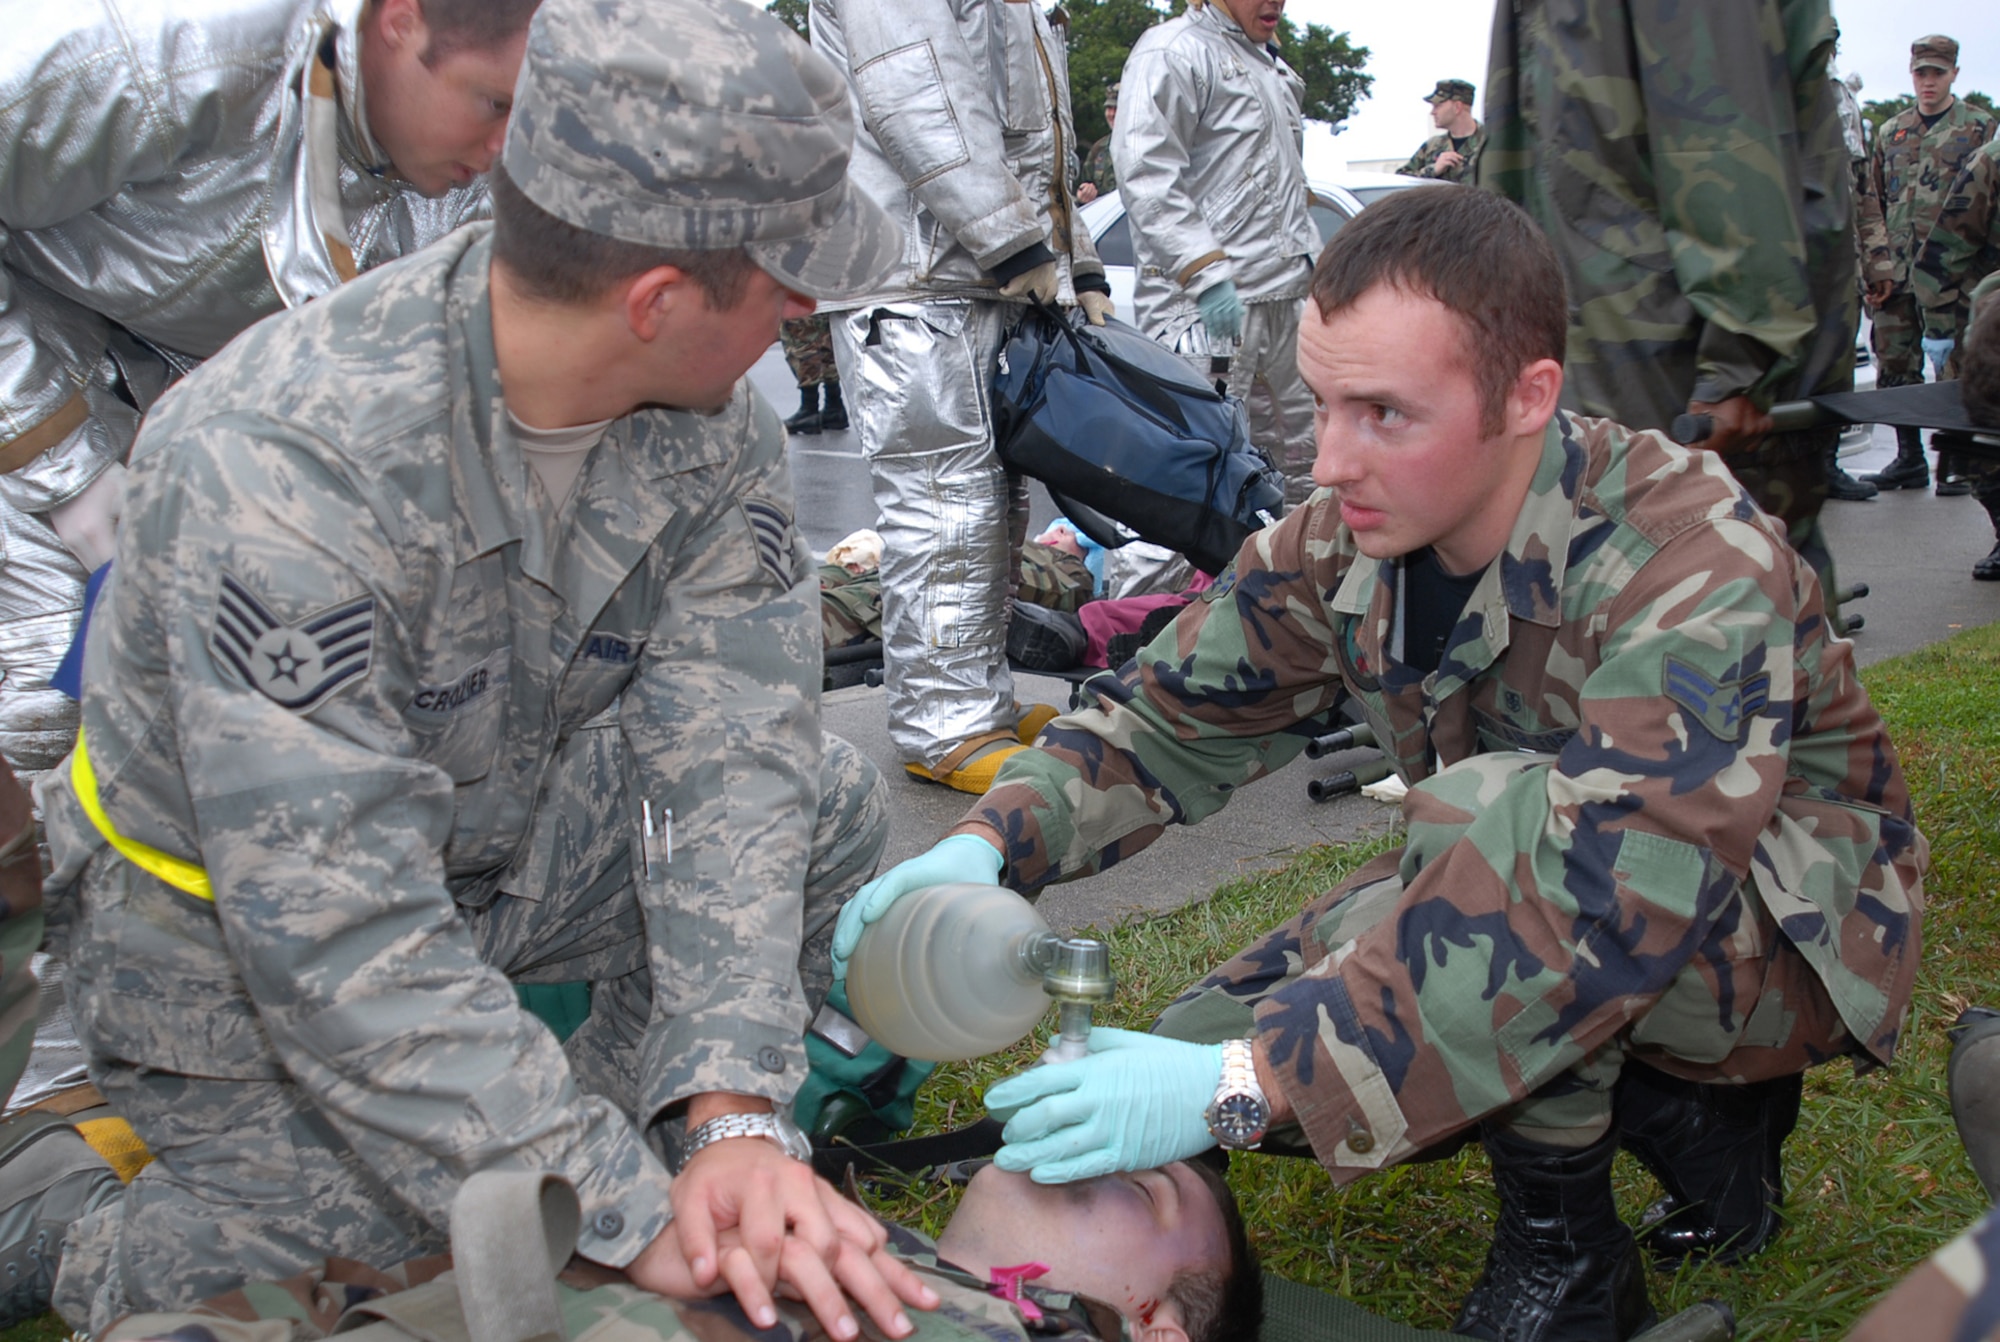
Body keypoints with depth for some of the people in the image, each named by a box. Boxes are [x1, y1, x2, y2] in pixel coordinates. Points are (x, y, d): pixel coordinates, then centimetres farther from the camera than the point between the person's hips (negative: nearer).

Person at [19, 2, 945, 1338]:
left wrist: (732, 1115, -33)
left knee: (828, 804, -13)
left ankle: (638, 1123, 5)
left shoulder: (711, 426, -16)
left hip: (515, 836, 5)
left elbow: (730, 750, -21)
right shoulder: (276, 472, -36)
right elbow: (342, 938, -37)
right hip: (241, 919, -5)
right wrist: (636, 1223, -38)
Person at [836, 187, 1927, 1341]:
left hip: (1791, 927, -6)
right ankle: (1681, 1107, 2)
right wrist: (987, 843, -24)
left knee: (1486, 811, -36)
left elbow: (1618, 904, -43)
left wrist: (1253, 1082, -47)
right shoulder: (1346, 543, -13)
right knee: (1205, 1049, -8)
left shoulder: (1693, 566, -32)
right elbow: (1173, 717, -3)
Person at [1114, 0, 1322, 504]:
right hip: (1204, 308, -9)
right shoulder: (1173, 51, -7)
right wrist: (1207, 272, -25)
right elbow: (1147, 178, -18)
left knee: (1305, 458, 14)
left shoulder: (1273, 66, 24)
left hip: (1282, 295, 9)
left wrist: (1311, 261, 22)